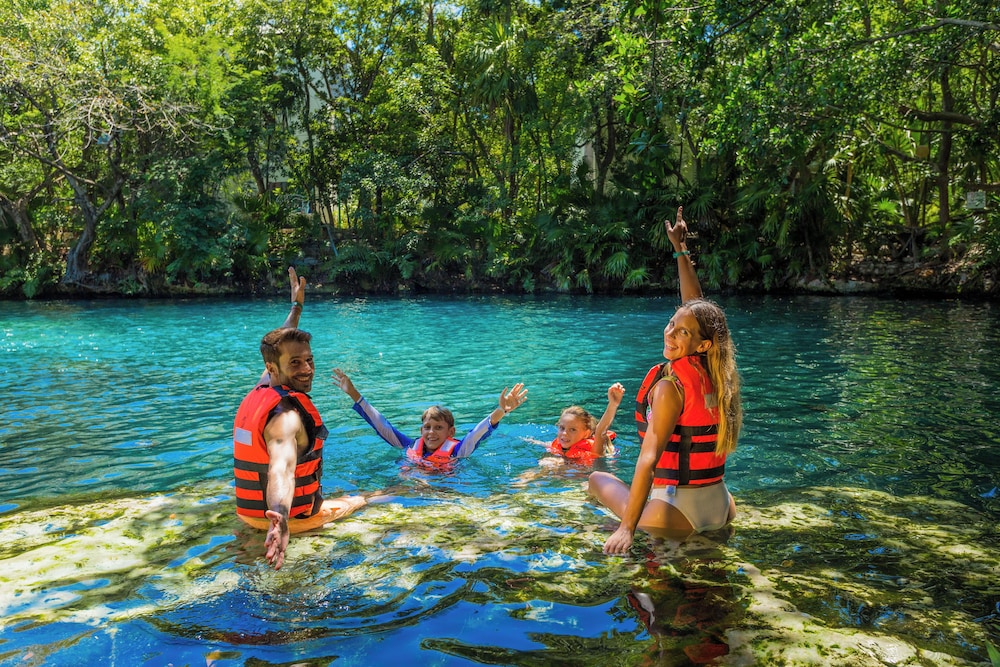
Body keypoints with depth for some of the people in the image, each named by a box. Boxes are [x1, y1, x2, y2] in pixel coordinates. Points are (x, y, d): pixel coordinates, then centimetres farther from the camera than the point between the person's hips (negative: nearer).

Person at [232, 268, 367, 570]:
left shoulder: (259, 393, -3)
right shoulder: (286, 416, -31)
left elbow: (280, 344, 15)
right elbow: (281, 469, -52)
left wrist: (296, 306, 28)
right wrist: (280, 517, -71)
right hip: (293, 518, -8)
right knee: (361, 500, 19)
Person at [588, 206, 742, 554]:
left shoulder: (670, 385, -19)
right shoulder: (713, 373, 0)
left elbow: (649, 459, -27)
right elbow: (695, 307, 14)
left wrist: (627, 528, -29)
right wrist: (680, 249, 22)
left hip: (676, 515, -8)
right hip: (719, 510, 8)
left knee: (597, 478, 12)